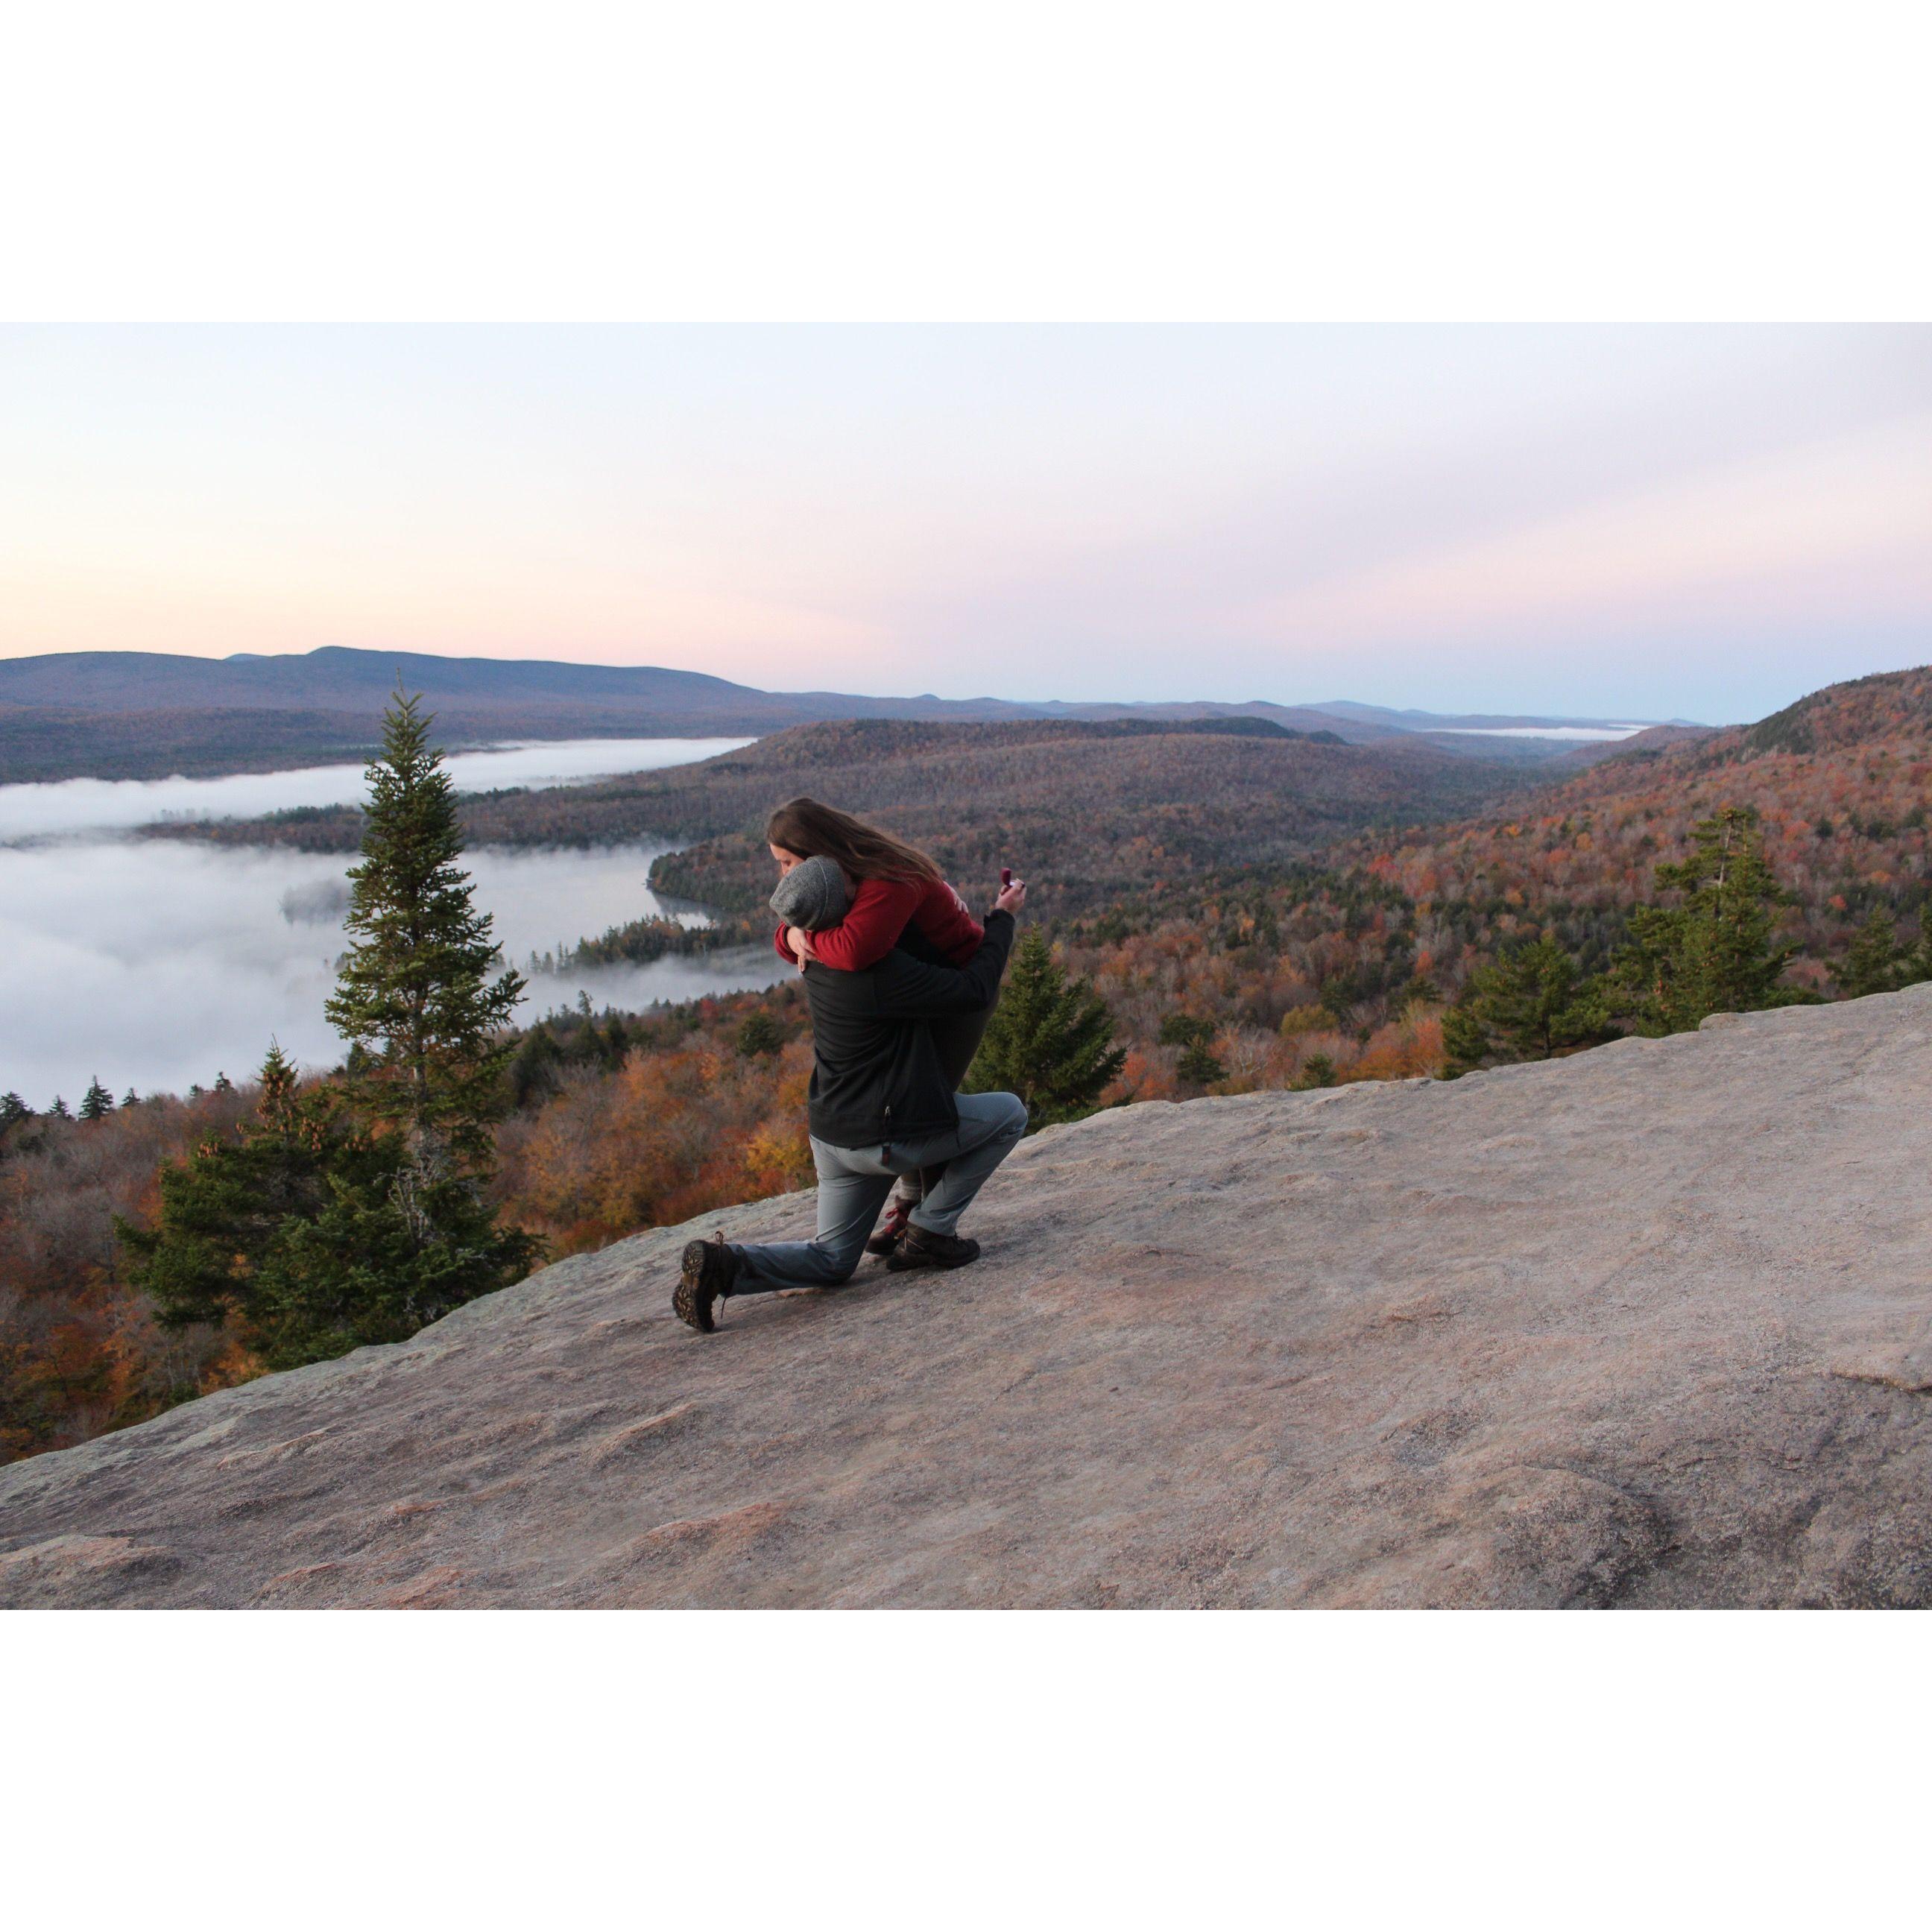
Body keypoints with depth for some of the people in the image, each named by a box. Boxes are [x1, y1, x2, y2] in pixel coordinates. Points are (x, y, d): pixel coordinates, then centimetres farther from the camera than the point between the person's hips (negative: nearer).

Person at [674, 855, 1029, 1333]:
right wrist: (1003, 916, -4)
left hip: (835, 1134, 8)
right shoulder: (882, 971, -25)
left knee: (831, 1261, 20)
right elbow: (975, 990, -17)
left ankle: (722, 1266, -6)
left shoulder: (819, 959, 1)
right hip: (893, 1137, -8)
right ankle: (929, 1231, 8)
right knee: (1010, 1113, 13)